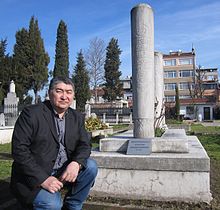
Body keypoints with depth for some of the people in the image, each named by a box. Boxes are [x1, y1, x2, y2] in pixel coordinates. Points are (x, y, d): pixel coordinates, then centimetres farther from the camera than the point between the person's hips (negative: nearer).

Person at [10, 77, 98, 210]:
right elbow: (19, 149, -16)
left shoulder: (77, 118, 6)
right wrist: (43, 179, -24)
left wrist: (76, 163, -22)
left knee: (91, 166, -15)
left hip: (64, 172, 6)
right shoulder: (31, 113, -11)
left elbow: (84, 144, 2)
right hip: (34, 176, -5)